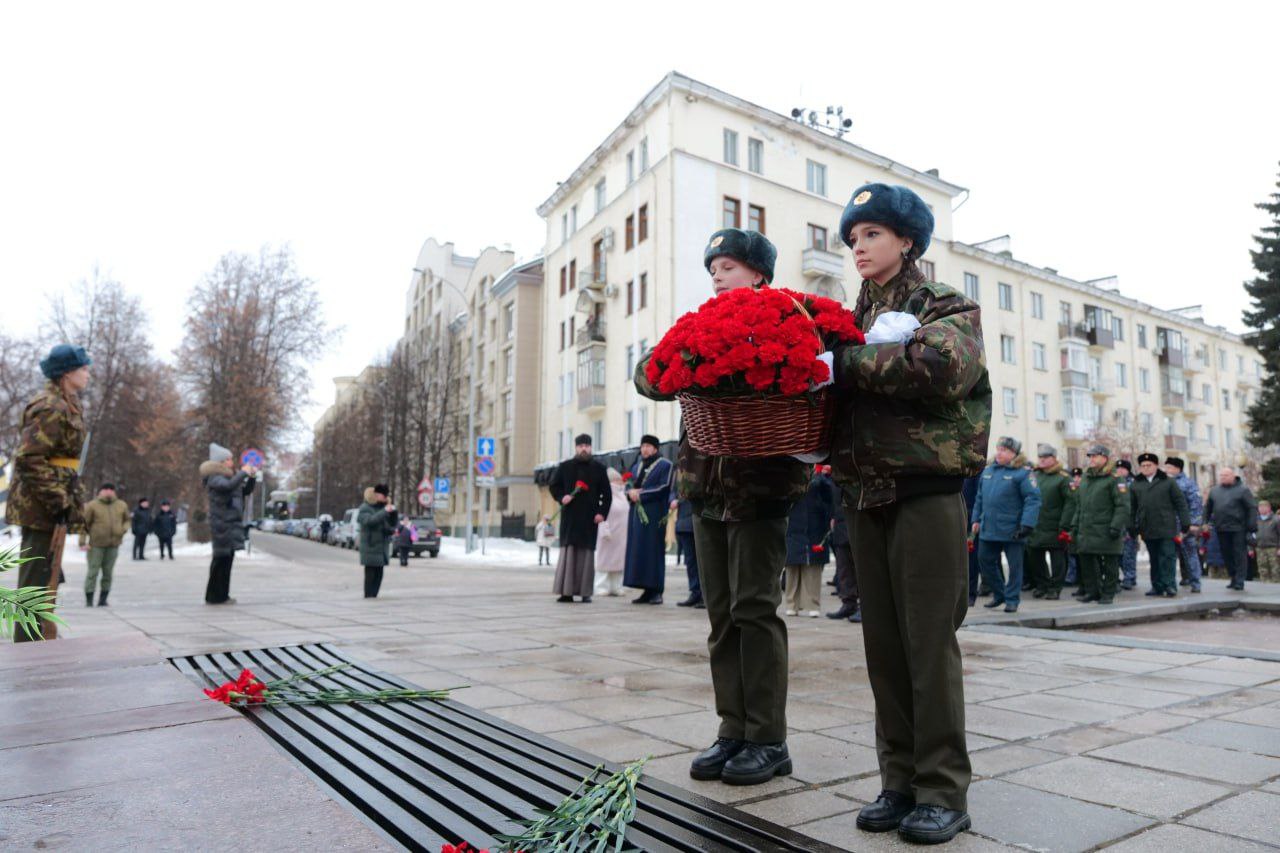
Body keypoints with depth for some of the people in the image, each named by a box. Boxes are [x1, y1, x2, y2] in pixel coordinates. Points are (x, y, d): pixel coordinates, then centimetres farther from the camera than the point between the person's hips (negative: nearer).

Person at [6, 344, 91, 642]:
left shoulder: (63, 404, 15)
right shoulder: (51, 408, -16)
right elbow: (29, 458, -23)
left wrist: (70, 498, 20)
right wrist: (58, 501, -23)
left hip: (38, 505, 11)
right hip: (44, 505, -11)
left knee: (41, 576, 19)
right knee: (41, 580, -5)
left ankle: (34, 643, 31)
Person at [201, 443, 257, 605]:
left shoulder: (230, 476, 17)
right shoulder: (215, 478, -9)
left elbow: (246, 491, 21)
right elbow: (229, 486, -29)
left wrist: (252, 476, 6)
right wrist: (244, 472, -19)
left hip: (232, 523, 9)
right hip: (222, 523, -9)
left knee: (226, 559, 10)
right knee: (222, 559, -9)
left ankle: (220, 595, 16)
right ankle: (216, 596, -3)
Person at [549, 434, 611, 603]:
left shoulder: (598, 468, 7)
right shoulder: (565, 467, 8)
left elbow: (607, 493, 7)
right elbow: (554, 485, 14)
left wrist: (602, 512, -5)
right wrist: (561, 497, -6)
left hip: (590, 518, 0)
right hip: (570, 516, 0)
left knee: (587, 553, -1)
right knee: (568, 550, -4)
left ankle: (586, 593, 3)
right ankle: (566, 591, -1)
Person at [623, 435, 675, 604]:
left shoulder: (665, 466, 0)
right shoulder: (636, 467, 20)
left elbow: (664, 488, -11)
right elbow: (628, 485, 18)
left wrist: (640, 494, -14)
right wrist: (630, 492, -6)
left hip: (654, 516, -6)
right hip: (637, 514, 6)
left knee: (654, 551, -6)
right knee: (638, 551, 4)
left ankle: (656, 592, -1)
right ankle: (646, 590, 9)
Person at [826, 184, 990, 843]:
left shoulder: (946, 306, 2)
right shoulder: (855, 318, 18)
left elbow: (942, 364, -21)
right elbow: (835, 391, 10)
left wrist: (847, 362, -15)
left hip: (926, 492, -5)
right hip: (864, 496, 5)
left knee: (929, 642, -2)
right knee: (883, 643, 8)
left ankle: (943, 790, 11)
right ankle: (900, 781, 20)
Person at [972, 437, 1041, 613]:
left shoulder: (1022, 473, -9)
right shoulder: (988, 470, 10)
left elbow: (1033, 499, -16)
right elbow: (980, 498, 17)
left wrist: (1027, 524, -23)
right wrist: (977, 519, 15)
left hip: (1012, 530, -6)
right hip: (989, 529, 6)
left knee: (1014, 565, 4)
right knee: (985, 560, 11)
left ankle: (1012, 600, 16)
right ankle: (999, 594, 28)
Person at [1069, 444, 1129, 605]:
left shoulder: (1115, 478, -7)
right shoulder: (1086, 478, 17)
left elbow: (1123, 505, -13)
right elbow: (1079, 505, 21)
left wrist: (1116, 526, -20)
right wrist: (1075, 525, 16)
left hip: (1106, 532, -7)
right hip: (1087, 531, 7)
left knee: (1110, 563, 2)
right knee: (1086, 561, 10)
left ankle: (1108, 594, 10)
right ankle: (1092, 591, 21)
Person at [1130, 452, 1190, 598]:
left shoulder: (1168, 482, 4)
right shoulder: (1136, 485, 10)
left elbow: (1181, 503, 2)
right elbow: (1132, 509, 11)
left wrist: (1185, 524, -4)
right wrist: (1132, 529, 9)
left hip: (1166, 528, -3)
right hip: (1147, 529, 3)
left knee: (1168, 557, -3)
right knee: (1154, 559, 9)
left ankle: (1170, 586, 0)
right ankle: (1157, 586, 16)